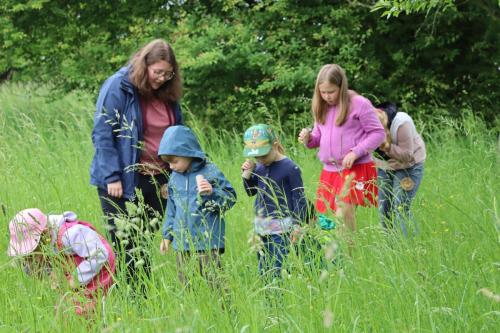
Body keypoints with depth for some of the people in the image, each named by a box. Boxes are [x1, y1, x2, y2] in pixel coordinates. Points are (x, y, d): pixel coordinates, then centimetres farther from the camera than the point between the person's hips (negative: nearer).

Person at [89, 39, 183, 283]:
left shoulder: (168, 95, 9)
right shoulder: (118, 87, -9)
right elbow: (102, 134, -12)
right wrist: (112, 177, -16)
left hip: (158, 181, 5)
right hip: (123, 182, -5)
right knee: (126, 246, -2)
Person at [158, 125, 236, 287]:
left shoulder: (210, 173, -8)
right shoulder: (175, 178, 10)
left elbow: (230, 199, -8)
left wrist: (212, 192, -25)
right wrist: (167, 235, 20)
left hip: (208, 243, -6)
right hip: (182, 243, 6)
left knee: (213, 280, -8)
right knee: (185, 284, 10)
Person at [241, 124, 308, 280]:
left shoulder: (290, 168, -11)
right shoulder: (259, 167, 6)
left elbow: (299, 198, -8)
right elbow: (251, 192, 17)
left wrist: (297, 225, -10)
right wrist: (247, 173, 0)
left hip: (281, 226, -7)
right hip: (262, 226, 7)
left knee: (275, 269, -12)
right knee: (263, 268, 9)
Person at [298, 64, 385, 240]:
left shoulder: (359, 104, -8)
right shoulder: (322, 107, 11)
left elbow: (378, 133, -6)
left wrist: (355, 152, -17)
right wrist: (309, 139, -3)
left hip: (355, 169, -7)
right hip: (329, 170, 7)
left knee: (343, 214, -21)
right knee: (325, 216, 4)